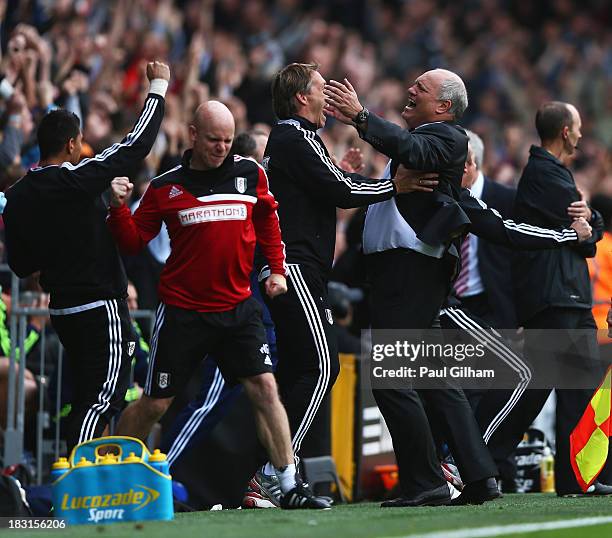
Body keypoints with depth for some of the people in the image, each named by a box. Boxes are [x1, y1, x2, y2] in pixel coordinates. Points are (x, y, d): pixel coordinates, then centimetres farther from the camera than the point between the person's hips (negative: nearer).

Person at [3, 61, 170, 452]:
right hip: (101, 307, -8)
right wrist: (158, 89, -1)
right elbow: (135, 147, -11)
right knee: (102, 396, -7)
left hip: (63, 310, 8)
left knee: (92, 397, 18)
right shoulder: (75, 181, -16)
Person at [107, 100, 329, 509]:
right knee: (155, 404, 3)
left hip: (238, 307, 2)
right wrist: (119, 208, -14)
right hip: (183, 311, -2)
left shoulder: (250, 173, 1)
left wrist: (277, 269, 10)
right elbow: (134, 241, 2)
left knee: (265, 389, -8)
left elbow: (268, 220, 17)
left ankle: (291, 487, -3)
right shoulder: (166, 187, -3)